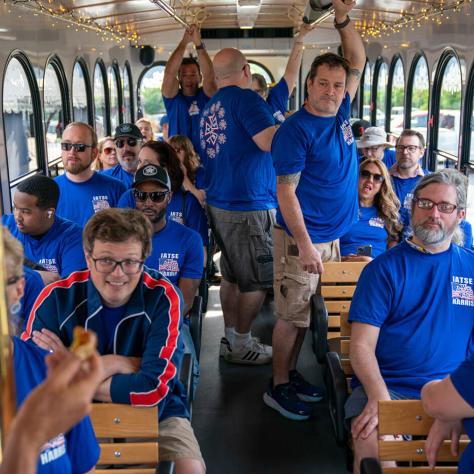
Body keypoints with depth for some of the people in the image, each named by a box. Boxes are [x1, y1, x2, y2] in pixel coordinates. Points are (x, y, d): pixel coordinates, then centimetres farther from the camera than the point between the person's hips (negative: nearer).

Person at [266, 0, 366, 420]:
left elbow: (359, 61, 12)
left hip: (333, 236, 8)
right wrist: (305, 246, -22)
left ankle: (291, 373, 32)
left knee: (307, 312, 17)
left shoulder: (340, 114, 6)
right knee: (292, 315, 2)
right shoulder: (295, 130, -15)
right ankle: (278, 388, 17)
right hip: (301, 238, -7)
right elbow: (286, 192, -18)